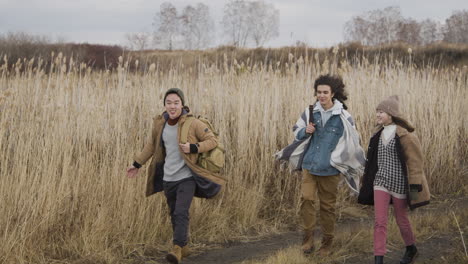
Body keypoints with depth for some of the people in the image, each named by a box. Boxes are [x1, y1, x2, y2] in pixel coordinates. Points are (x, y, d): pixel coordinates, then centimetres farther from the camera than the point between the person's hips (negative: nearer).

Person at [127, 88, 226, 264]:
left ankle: (177, 250, -25)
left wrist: (193, 148, -21)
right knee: (174, 215, 15)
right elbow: (152, 145, 18)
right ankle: (183, 248, 32)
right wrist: (137, 164, 22)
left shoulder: (192, 124, -11)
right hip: (168, 178, 5)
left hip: (187, 177, -5)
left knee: (181, 213, -20)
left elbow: (212, 140, -7)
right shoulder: (160, 124, 2)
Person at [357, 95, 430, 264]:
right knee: (379, 221, -6)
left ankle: (411, 249, 39)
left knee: (401, 219, 13)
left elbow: (414, 160, -14)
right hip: (381, 181, 5)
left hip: (399, 182, -5)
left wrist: (415, 186, -17)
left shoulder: (403, 134, -14)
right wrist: (368, 181, 17)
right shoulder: (379, 133, 5)